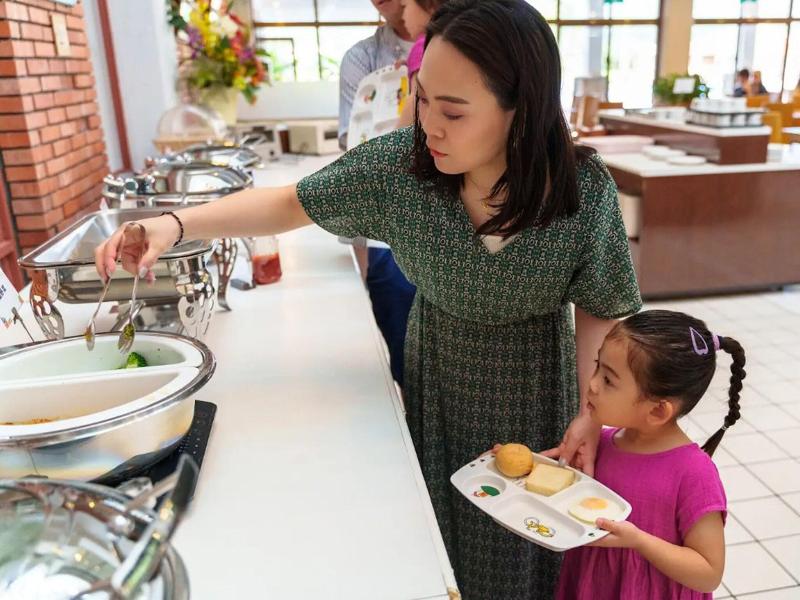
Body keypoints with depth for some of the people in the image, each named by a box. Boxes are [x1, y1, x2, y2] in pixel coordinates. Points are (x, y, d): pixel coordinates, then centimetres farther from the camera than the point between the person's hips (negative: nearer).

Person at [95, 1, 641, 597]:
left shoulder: (585, 190, -22)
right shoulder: (398, 164, -19)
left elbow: (599, 309, -9)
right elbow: (290, 204, -10)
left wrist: (590, 411, -17)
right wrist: (176, 223, -22)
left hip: (533, 390, -1)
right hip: (436, 376, 1)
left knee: (522, 542, 18)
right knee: (438, 532, 19)